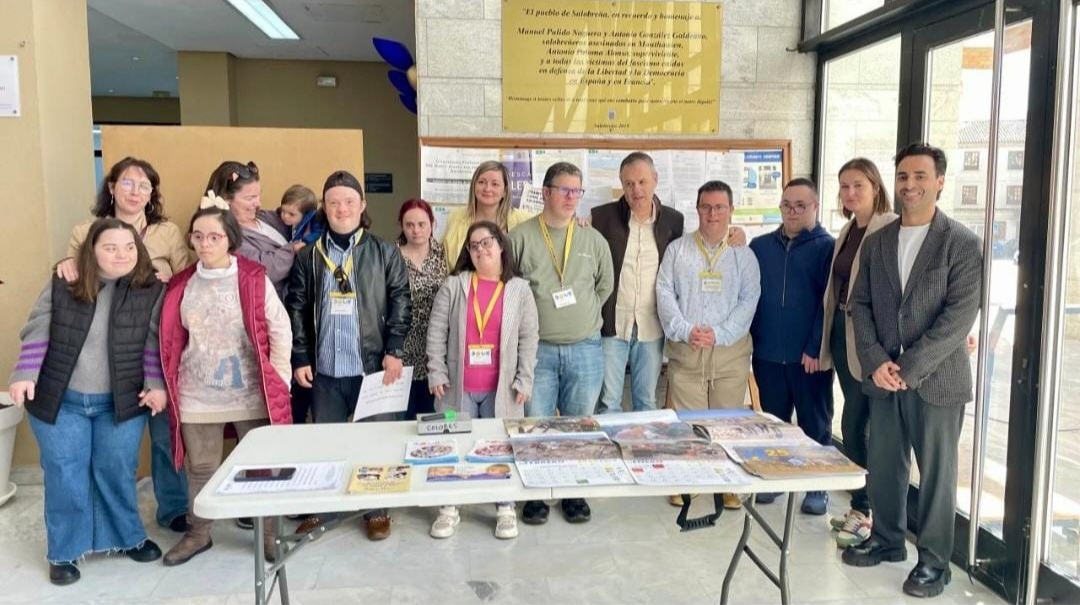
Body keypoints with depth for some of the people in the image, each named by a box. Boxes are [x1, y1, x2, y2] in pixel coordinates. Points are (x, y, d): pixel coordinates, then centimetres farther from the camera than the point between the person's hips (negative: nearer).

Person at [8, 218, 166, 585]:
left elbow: (154, 342, -4)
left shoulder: (151, 290, -3)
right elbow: (37, 334, 0)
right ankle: (64, 552, 21)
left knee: (117, 474, 8)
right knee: (65, 477, 5)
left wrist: (156, 385, -11)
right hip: (59, 402, 1)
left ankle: (128, 538, 28)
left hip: (121, 403, 0)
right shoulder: (61, 286, -1)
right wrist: (24, 375, -11)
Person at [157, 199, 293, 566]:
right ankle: (198, 533, 33)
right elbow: (174, 339, 11)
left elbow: (280, 331, -6)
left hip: (250, 394, -3)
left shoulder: (254, 279, -9)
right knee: (200, 468, 14)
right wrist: (171, 386, 8)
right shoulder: (181, 285, 2)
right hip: (197, 396, 3)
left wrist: (276, 380, -7)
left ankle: (267, 532, 26)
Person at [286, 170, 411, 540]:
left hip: (372, 365, -2)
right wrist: (300, 358, -1)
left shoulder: (385, 253, 0)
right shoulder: (307, 257, 5)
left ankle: (377, 510, 24)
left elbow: (401, 304, -2)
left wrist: (394, 350, -10)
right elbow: (296, 310, 5)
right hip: (325, 369, 2)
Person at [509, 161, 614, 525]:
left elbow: (605, 285, 15)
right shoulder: (521, 237, -3)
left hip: (585, 349, 2)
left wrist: (582, 314, 10)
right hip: (537, 349, -2)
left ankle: (575, 493, 27)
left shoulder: (593, 240, 5)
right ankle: (536, 494, 21)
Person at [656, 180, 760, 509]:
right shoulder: (677, 250, 8)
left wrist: (719, 333, -12)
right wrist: (684, 331, -12)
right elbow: (665, 294, 1)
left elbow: (749, 300, 0)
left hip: (730, 350, 0)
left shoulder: (743, 254, 8)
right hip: (685, 351, 0)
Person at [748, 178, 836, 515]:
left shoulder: (827, 248, -3)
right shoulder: (760, 246, 8)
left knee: (815, 423, 9)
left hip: (809, 356, -3)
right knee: (773, 421, 14)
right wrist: (751, 338, 0)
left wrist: (816, 347, -15)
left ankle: (818, 487, 22)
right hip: (767, 353, 3)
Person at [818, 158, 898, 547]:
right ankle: (862, 506, 25)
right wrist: (826, 338, 13)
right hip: (841, 332, 8)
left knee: (854, 425, -3)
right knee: (856, 424, 14)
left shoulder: (890, 229, -11)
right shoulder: (848, 231, 15)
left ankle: (864, 511, 11)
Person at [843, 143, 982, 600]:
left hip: (936, 379, -4)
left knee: (936, 471, 7)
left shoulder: (962, 244, -6)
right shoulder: (875, 242, 8)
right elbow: (860, 305, 6)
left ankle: (933, 560, 22)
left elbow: (960, 316, -13)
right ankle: (887, 539, 33)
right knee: (883, 465, 13)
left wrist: (910, 367, -17)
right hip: (884, 377, 4)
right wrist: (875, 361, -8)